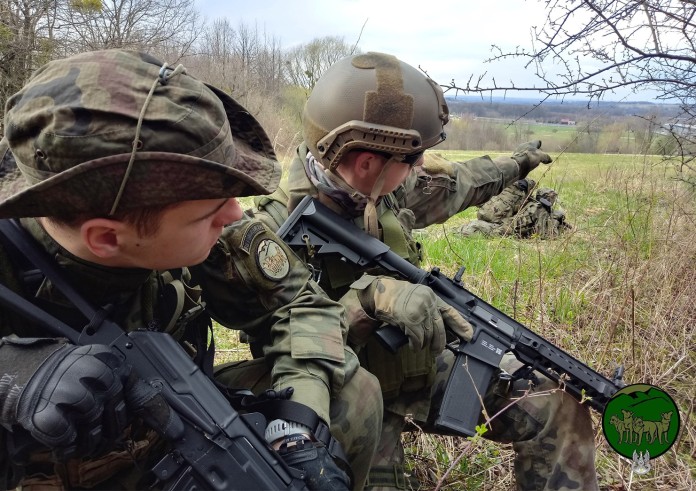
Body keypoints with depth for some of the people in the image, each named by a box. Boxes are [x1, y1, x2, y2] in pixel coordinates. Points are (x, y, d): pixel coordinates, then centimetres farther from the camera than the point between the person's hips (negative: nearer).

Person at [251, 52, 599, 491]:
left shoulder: (378, 190, -5)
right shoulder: (276, 234, -25)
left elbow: (447, 188, 15)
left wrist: (514, 165, 30)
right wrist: (368, 298, -42)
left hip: (422, 367, 6)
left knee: (554, 404, -2)